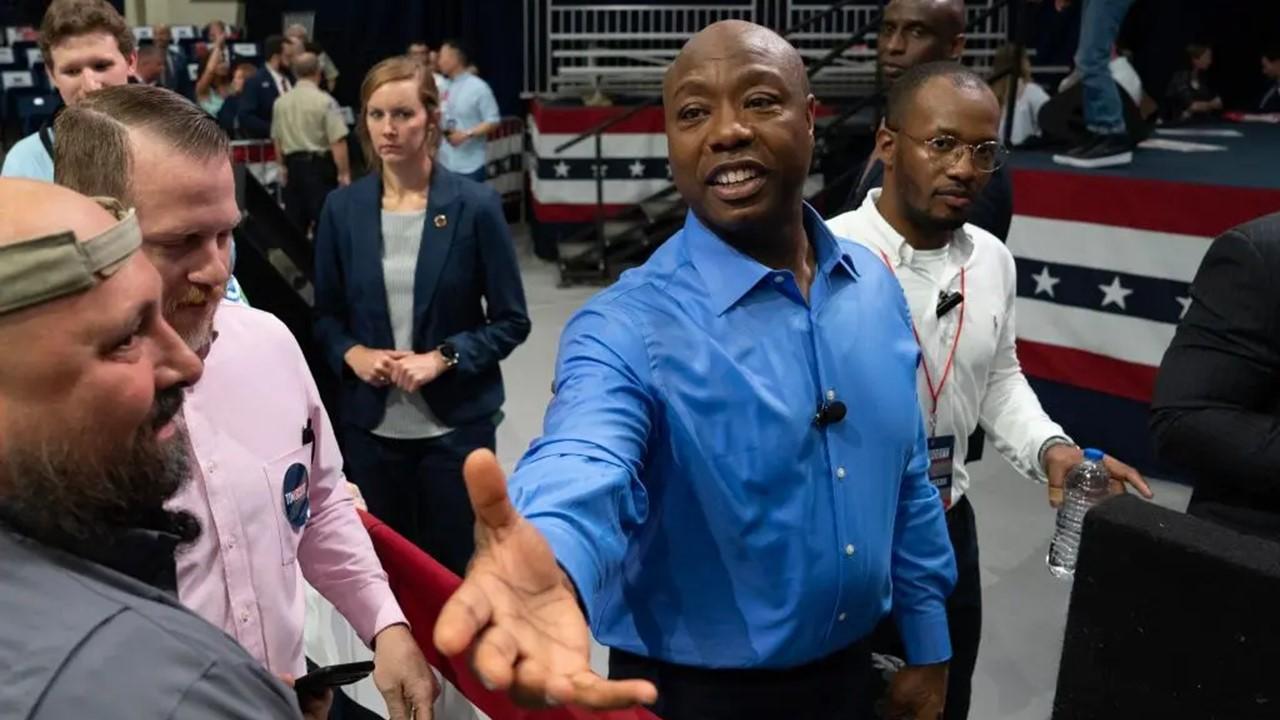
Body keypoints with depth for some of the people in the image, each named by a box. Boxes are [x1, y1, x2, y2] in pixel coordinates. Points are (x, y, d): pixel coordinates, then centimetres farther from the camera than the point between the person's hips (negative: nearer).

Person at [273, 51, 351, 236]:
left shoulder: (281, 102, 4)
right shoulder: (325, 101, -12)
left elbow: (277, 140, 12)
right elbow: (337, 141, -16)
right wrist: (344, 173, -9)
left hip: (293, 165, 5)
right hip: (320, 165, -5)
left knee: (294, 222, 11)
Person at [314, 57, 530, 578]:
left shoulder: (475, 205, -8)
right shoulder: (343, 208, 1)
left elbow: (511, 321, -5)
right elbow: (325, 314, 9)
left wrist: (442, 358, -18)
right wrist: (352, 354, -11)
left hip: (456, 423, -2)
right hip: (371, 424, 3)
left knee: (453, 568, 10)